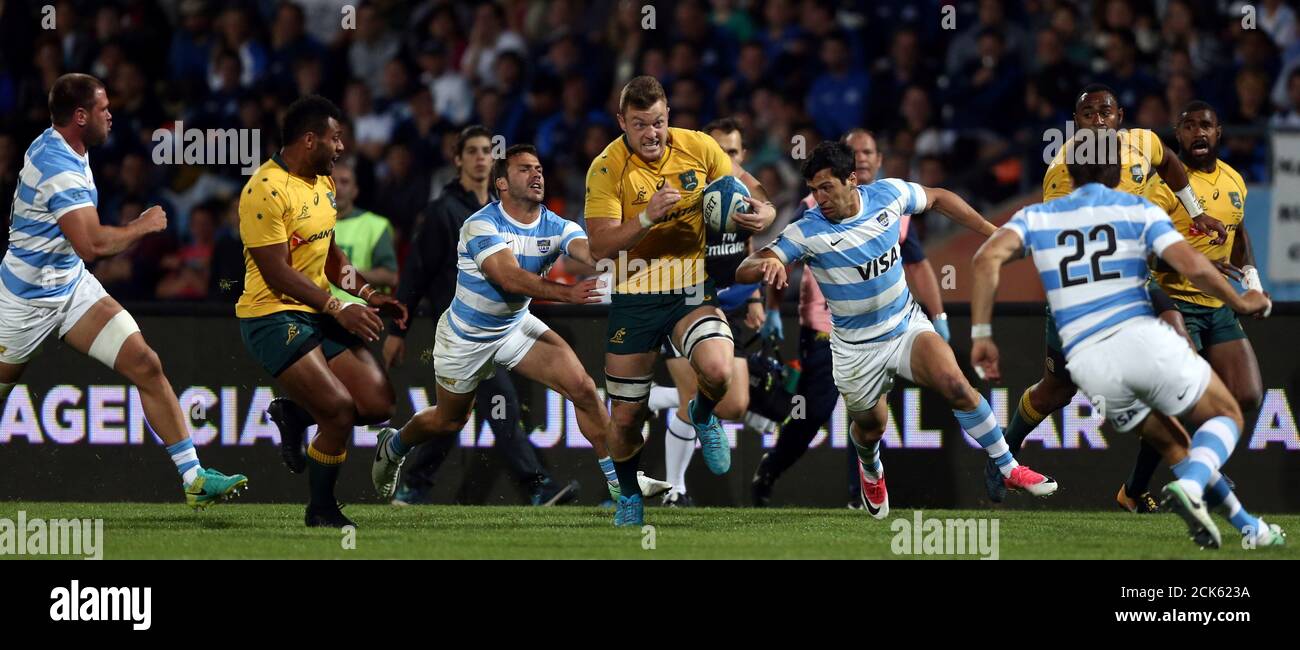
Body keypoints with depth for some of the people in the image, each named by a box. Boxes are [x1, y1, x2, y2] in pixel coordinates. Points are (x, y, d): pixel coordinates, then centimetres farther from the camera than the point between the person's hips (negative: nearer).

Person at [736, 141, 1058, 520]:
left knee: (956, 386, -23)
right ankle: (871, 472, 52)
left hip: (907, 326, 1)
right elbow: (744, 271, -28)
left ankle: (1009, 470, -12)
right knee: (870, 428, 14)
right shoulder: (807, 232, -21)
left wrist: (991, 232, 9)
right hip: (856, 349, -1)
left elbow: (937, 198, 9)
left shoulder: (889, 194, -12)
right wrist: (767, 264, -52)